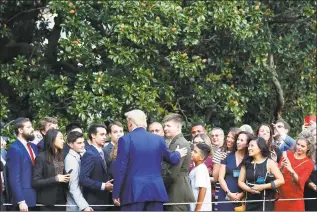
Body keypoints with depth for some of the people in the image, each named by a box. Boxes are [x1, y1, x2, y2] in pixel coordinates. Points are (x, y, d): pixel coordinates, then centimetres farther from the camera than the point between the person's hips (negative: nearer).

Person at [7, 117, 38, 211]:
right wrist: (20, 201, -20)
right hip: (24, 198, -7)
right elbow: (14, 178, -15)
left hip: (36, 197, 7)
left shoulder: (33, 147, 14)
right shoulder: (14, 149, -11)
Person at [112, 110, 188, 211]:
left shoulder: (126, 139, -5)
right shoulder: (158, 139, 9)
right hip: (156, 191, 4)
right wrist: (178, 154, 48)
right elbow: (171, 159, 24)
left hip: (133, 191, -4)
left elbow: (120, 168, -7)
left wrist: (116, 194, -2)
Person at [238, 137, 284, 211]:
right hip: (250, 203, 5)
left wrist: (263, 186, -14)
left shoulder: (269, 163, -4)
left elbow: (281, 180, -7)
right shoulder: (247, 163, 8)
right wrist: (249, 189, -10)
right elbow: (240, 181, 11)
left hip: (265, 203, -4)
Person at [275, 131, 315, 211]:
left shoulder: (309, 163, -3)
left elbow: (300, 182, -16)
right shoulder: (287, 154, 0)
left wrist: (291, 171, -32)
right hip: (280, 196, 1)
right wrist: (281, 167, -23)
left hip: (295, 198, -1)